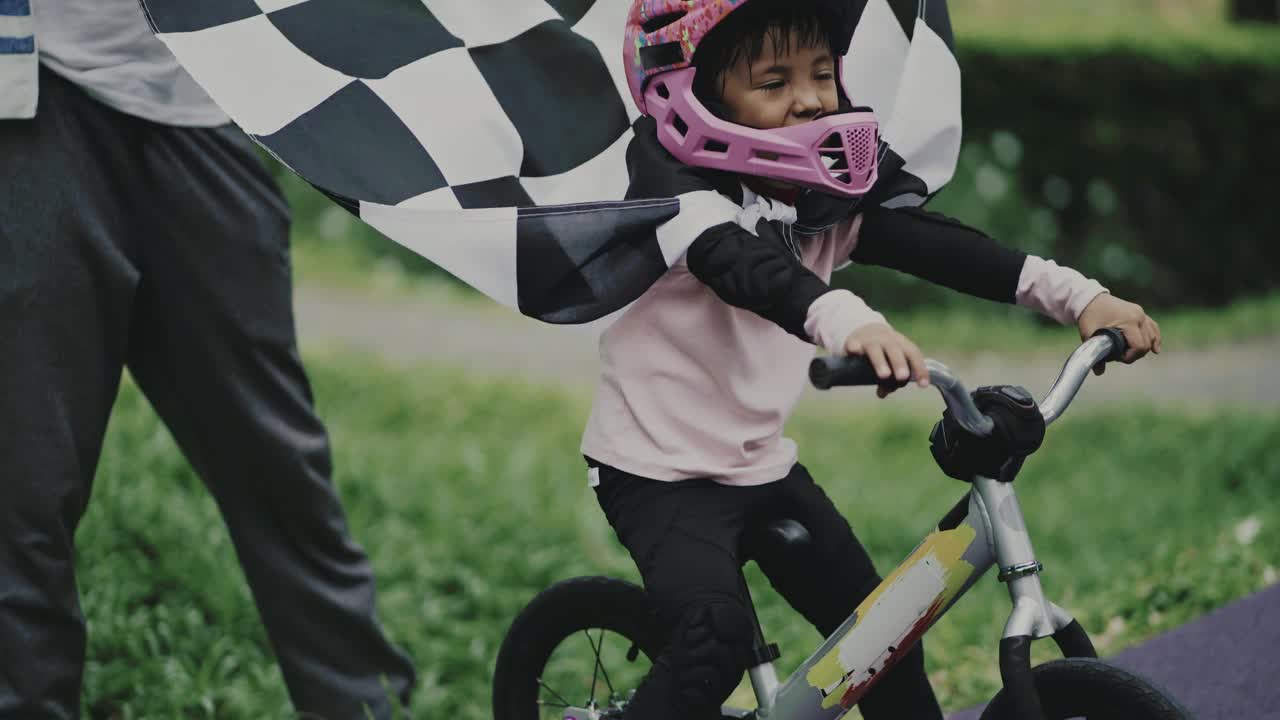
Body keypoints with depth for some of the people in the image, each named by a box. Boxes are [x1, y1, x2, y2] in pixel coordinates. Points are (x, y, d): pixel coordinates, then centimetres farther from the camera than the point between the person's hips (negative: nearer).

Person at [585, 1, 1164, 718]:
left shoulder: (825, 193, 0)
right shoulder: (676, 178, -19)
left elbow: (929, 242, -12)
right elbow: (738, 260, -39)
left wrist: (1075, 294, -26)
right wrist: (842, 317, -60)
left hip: (763, 464, 7)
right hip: (662, 470, -7)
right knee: (717, 640, -27)